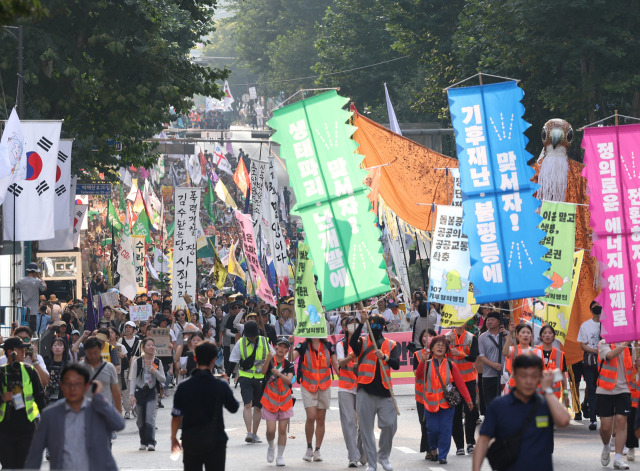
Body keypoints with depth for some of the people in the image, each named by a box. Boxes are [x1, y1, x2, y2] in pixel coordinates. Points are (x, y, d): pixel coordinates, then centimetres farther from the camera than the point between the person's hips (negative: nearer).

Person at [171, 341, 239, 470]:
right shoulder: (221, 386, -9)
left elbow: (176, 416, -2)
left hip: (190, 442, 1)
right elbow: (234, 408, 6)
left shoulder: (183, 387, -6)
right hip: (215, 442, -1)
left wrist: (173, 438, 12)